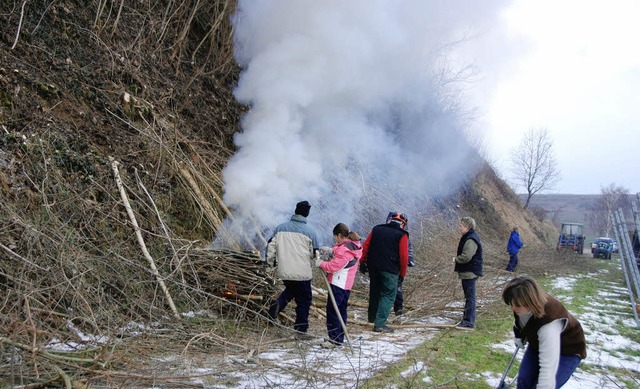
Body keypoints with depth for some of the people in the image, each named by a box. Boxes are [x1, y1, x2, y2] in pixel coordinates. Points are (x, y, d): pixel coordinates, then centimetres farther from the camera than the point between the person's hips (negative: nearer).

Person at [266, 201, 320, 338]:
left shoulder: (280, 228, 3)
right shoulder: (310, 231, -6)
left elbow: (271, 246, 6)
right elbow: (315, 253, -1)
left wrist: (271, 261, 19)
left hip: (283, 271, 4)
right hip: (302, 272, -4)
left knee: (291, 289, 30)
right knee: (304, 300, 10)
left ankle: (278, 303, 3)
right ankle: (301, 330, 13)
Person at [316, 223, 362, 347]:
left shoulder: (344, 249, -20)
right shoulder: (354, 246, 10)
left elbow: (334, 266, -21)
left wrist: (321, 263, -7)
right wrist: (332, 250, 11)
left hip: (338, 283, -10)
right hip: (347, 284, 10)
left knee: (332, 310, -5)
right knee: (342, 310, 15)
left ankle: (335, 339, -3)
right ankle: (340, 338, 23)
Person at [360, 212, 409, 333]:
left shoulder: (376, 229, 10)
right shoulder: (402, 235, -4)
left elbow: (365, 247, 8)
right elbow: (404, 256, -9)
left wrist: (362, 262, 14)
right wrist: (402, 273, 2)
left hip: (373, 267, 6)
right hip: (390, 269, -5)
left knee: (374, 291, 22)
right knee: (388, 295, 3)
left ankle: (372, 317, 39)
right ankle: (380, 324, -3)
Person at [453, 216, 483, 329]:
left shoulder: (471, 240, -20)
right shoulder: (468, 237, 15)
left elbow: (466, 256, -27)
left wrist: (456, 259, -10)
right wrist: (457, 259, 10)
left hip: (470, 273, -11)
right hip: (467, 272, 11)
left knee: (470, 297, -6)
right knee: (468, 297, 17)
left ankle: (469, 322, -1)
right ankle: (467, 319, 27)